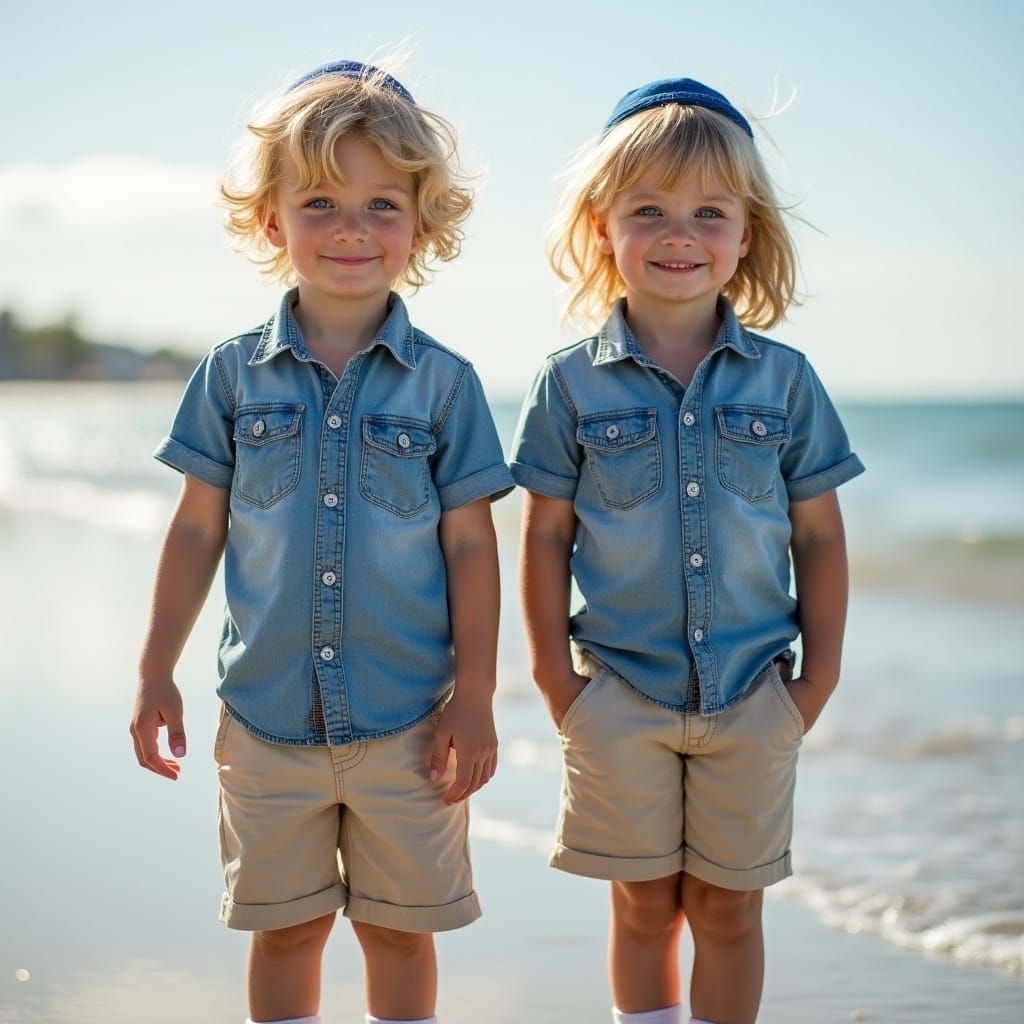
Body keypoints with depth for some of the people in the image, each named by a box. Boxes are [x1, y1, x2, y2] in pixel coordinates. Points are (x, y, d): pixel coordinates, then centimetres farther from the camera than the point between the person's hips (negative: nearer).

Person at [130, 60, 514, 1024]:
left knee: (400, 928, 12)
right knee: (284, 928, 14)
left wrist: (474, 701, -3)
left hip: (408, 723, -1)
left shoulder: (444, 382, -3)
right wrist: (155, 674, 5)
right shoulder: (234, 374, 0)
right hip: (266, 719, 1)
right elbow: (197, 529, 5)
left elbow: (471, 546, -1)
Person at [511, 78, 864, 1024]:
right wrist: (558, 681, -3)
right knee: (644, 906, 11)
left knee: (728, 908, 11)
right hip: (621, 695, -1)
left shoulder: (785, 380, -1)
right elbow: (546, 538, 0)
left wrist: (820, 678, 1)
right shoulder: (573, 385, -3)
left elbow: (820, 535, 4)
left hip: (752, 698, 1)